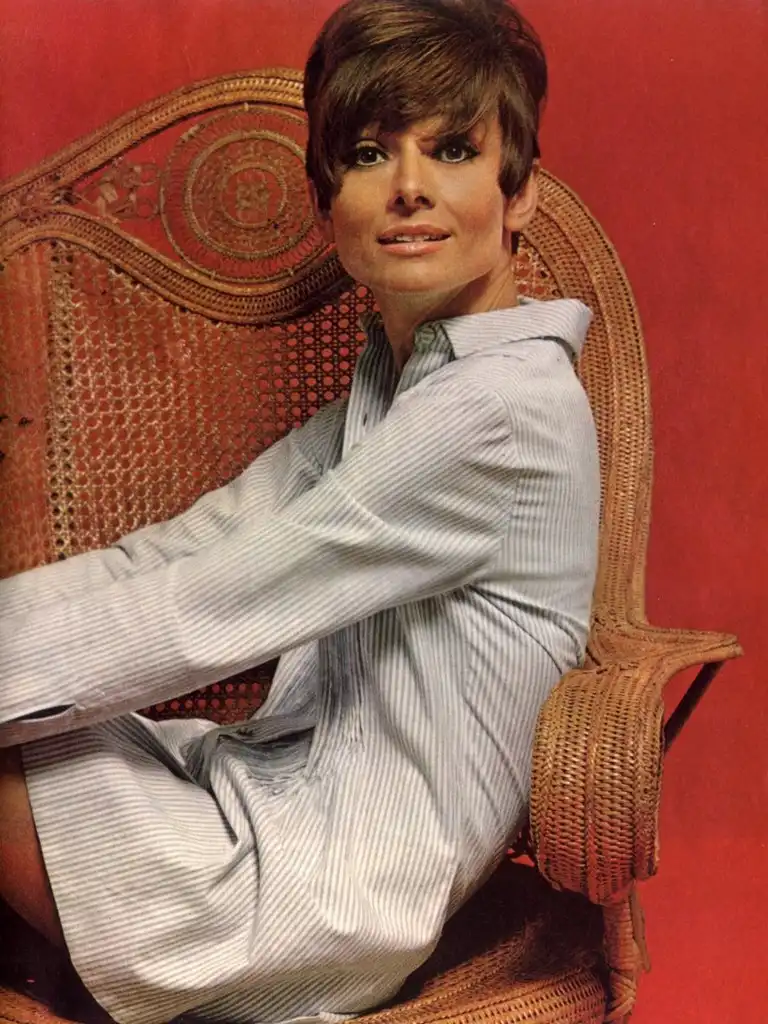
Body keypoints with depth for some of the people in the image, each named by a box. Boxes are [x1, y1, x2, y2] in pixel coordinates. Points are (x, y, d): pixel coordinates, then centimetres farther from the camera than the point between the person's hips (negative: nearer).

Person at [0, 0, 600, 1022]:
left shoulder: (499, 407, -20)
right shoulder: (394, 378, 9)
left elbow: (210, 611, -22)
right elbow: (184, 548, 4)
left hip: (349, 878, -8)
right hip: (294, 781, 8)